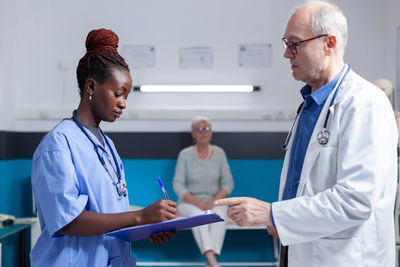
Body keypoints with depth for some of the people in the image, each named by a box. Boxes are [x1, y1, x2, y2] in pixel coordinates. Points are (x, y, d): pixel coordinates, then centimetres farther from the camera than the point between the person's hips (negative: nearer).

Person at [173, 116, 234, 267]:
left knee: (220, 214, -34)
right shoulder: (185, 154, -1)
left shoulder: (219, 153, 4)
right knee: (197, 214, -36)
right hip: (189, 202, -1)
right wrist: (197, 203, -20)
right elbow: (178, 185, -6)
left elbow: (228, 183, 1)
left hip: (215, 201, 1)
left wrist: (213, 201, -16)